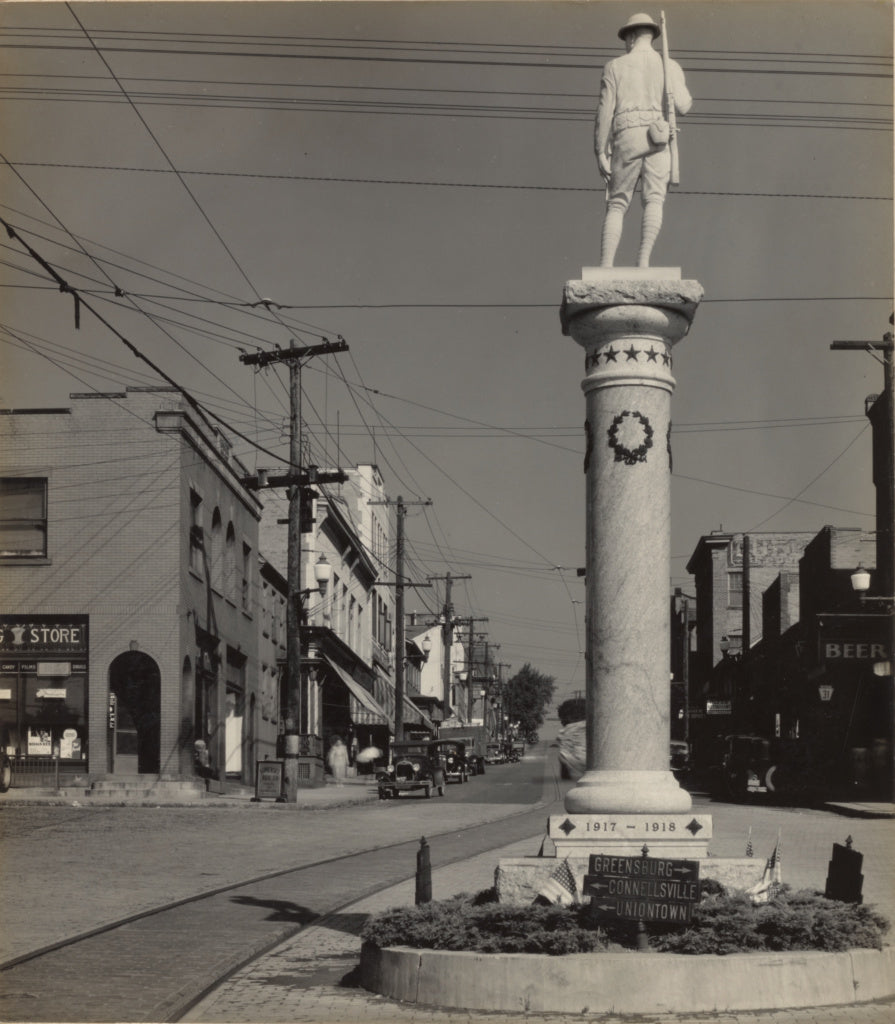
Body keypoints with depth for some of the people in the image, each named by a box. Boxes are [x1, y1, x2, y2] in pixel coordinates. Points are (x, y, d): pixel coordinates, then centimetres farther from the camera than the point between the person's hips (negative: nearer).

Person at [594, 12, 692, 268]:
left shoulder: (615, 67, 11)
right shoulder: (669, 66, 12)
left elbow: (605, 110, 3)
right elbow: (682, 105, -1)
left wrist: (600, 152, 3)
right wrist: (686, 97, 24)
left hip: (626, 137, 0)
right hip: (659, 139, 0)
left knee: (617, 205, 4)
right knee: (654, 200, -4)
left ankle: (605, 266, -7)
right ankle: (643, 260, -24)